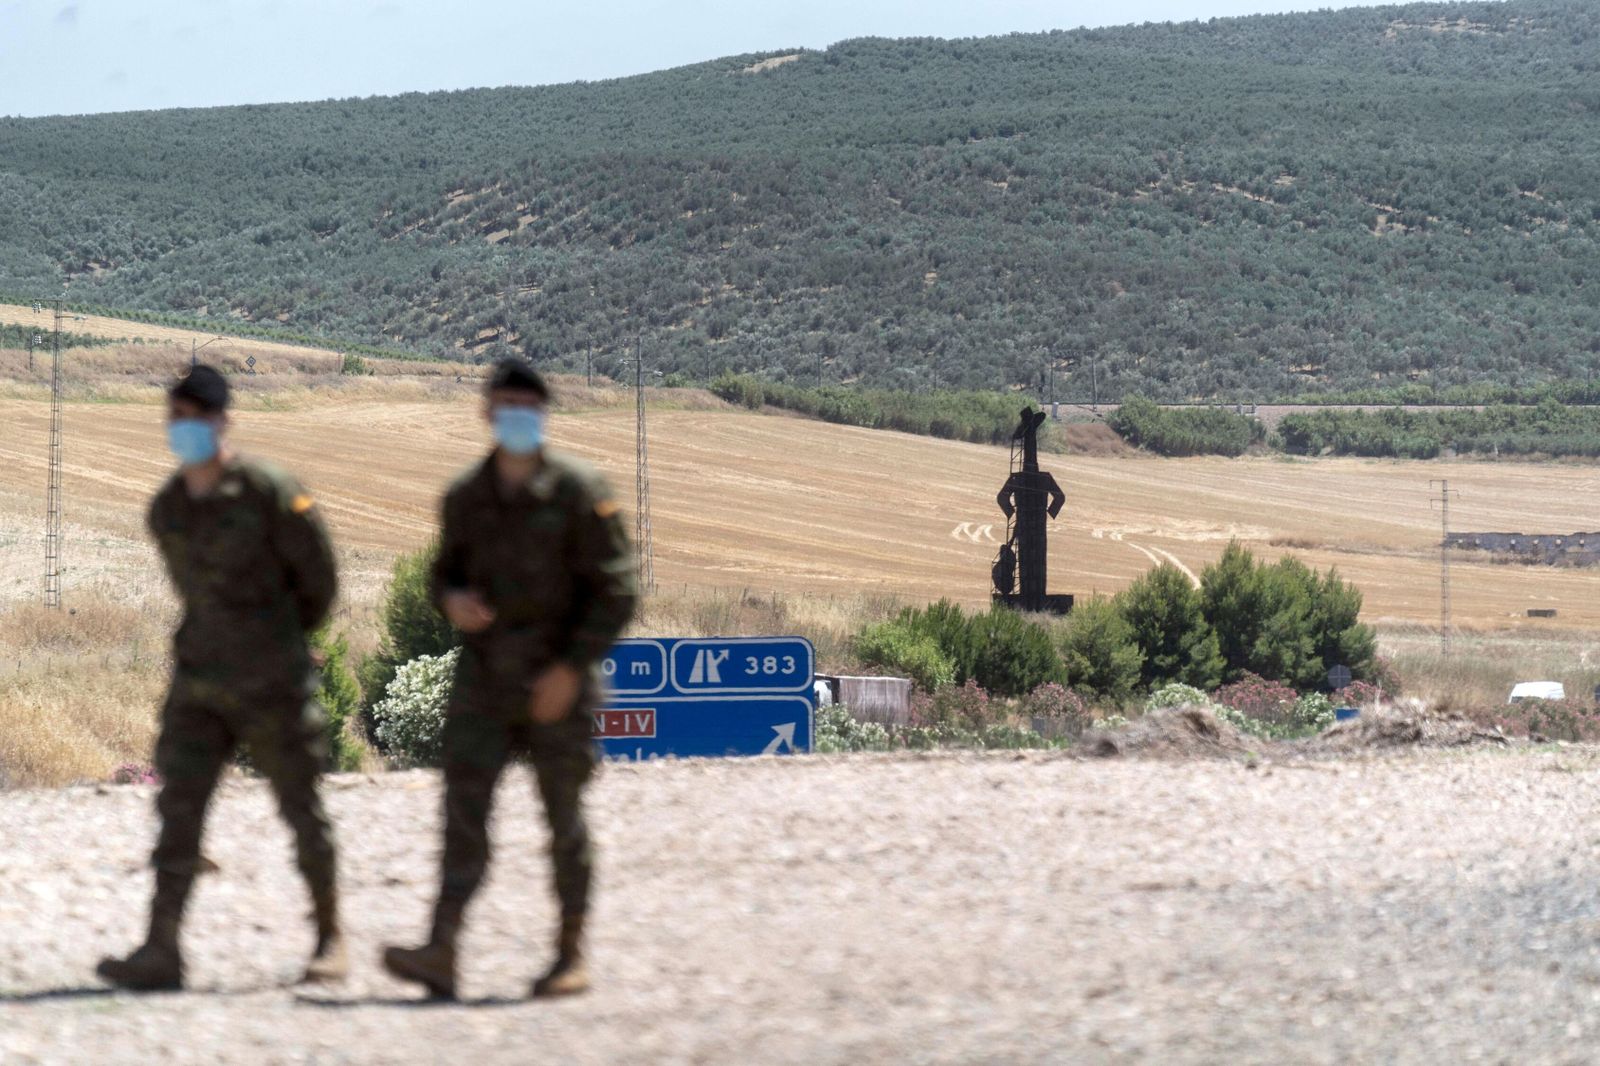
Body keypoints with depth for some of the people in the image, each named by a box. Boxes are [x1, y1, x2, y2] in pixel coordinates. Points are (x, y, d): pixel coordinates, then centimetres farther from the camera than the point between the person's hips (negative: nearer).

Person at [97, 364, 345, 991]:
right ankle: (161, 950, -12)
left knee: (302, 811, 5)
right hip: (199, 685, 4)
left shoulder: (270, 495, -11)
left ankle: (329, 939, 19)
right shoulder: (166, 510, 6)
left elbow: (319, 581, -1)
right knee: (178, 809, -7)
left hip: (272, 684, -4)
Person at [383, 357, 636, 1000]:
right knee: (462, 809, -9)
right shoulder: (465, 497, 7)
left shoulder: (580, 493, -6)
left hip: (557, 681, -3)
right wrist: (452, 600, -6)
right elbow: (447, 572, 19)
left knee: (564, 820, 5)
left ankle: (570, 955, 16)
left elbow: (615, 591, -8)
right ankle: (440, 956, -18)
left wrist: (573, 667, -16)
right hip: (483, 678, 3)